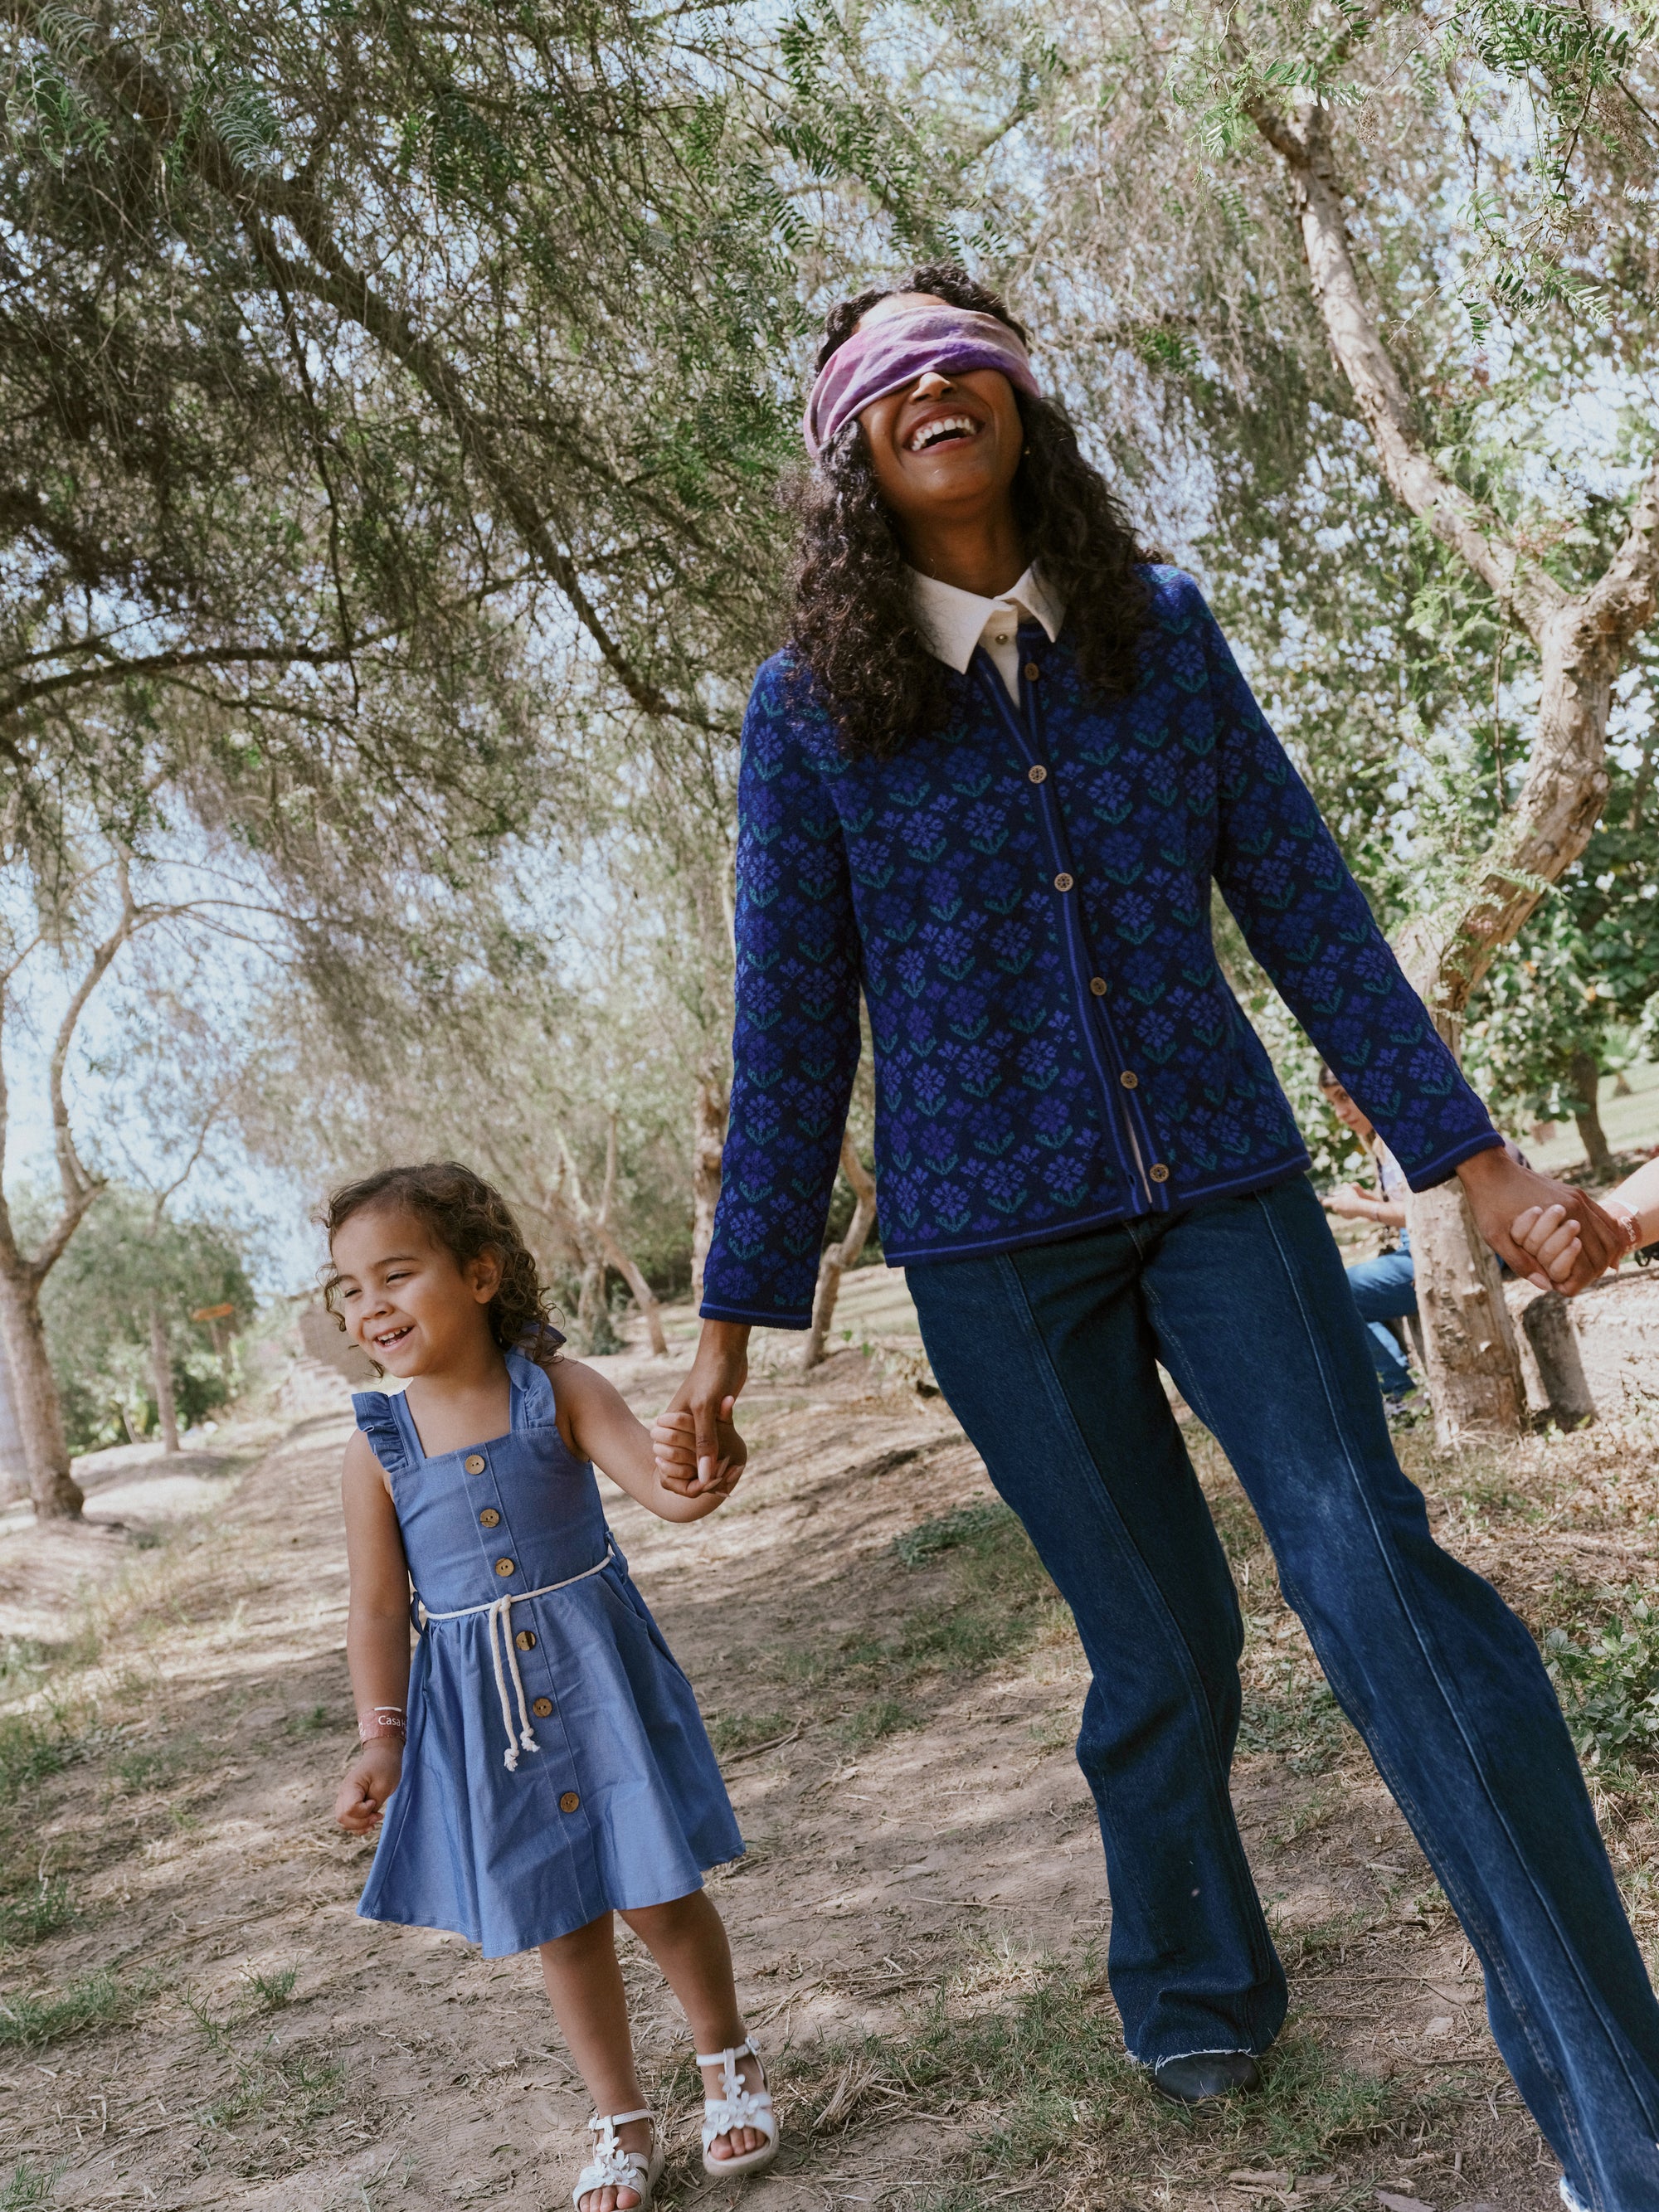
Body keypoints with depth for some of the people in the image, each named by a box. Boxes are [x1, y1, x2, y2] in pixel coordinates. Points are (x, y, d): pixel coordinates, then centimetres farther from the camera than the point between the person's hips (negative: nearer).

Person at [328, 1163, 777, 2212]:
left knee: (660, 1892, 4)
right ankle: (624, 2125, 31)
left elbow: (660, 1483, -22)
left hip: (597, 1678, -2)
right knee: (563, 1923, 12)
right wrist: (380, 1741, -3)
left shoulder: (559, 1393, -11)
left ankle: (730, 2059, 33)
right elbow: (379, 1610, 0)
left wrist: (701, 1477, -45)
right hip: (476, 1708, 2)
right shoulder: (378, 1446, -6)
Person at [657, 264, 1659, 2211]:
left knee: (1373, 1564, -14)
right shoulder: (811, 704, 0)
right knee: (1159, 1644, 4)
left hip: (1222, 1180, 1)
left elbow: (1301, 902, 6)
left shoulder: (1162, 631, 5)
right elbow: (788, 1023, 0)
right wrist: (734, 1318, -1)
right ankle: (1193, 1989, 33)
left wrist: (1469, 1155, 3)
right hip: (989, 1238, -1)